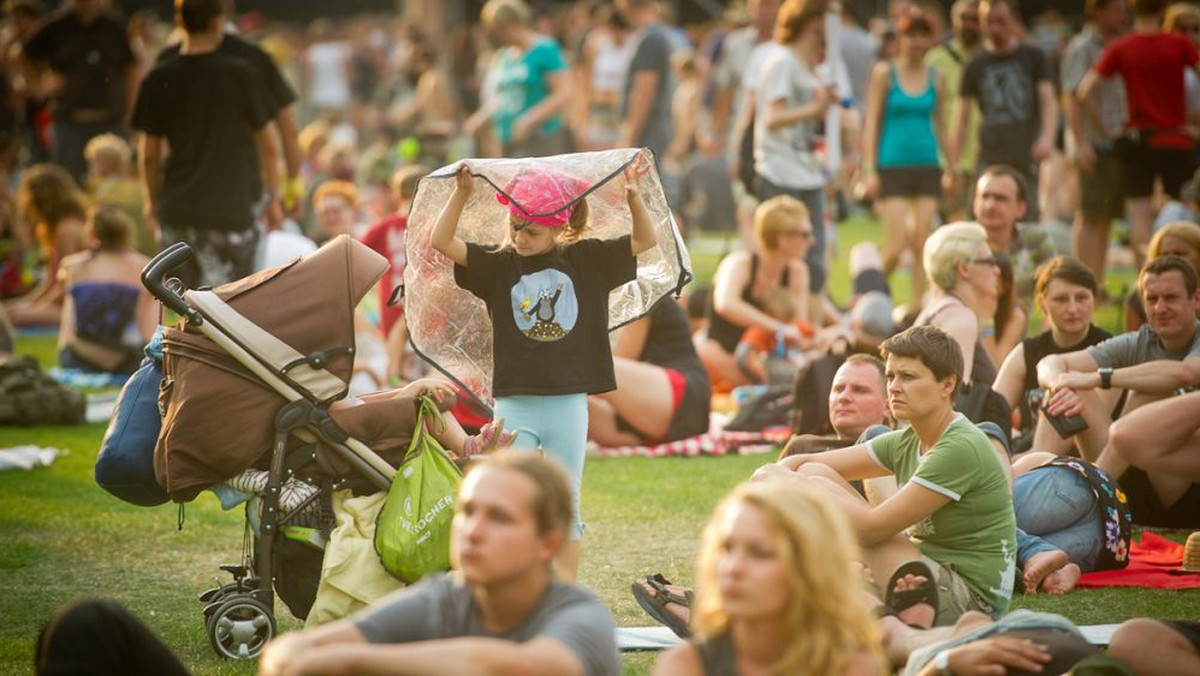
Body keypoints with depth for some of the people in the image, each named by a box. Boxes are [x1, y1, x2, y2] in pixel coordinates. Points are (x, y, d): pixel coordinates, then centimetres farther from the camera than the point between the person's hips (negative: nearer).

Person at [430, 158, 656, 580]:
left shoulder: (586, 261, 4)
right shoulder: (498, 266, 2)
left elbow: (645, 241, 4)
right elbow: (441, 241, -4)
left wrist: (634, 199, -13)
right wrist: (461, 194, -15)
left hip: (569, 404, 1)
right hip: (514, 405, 0)